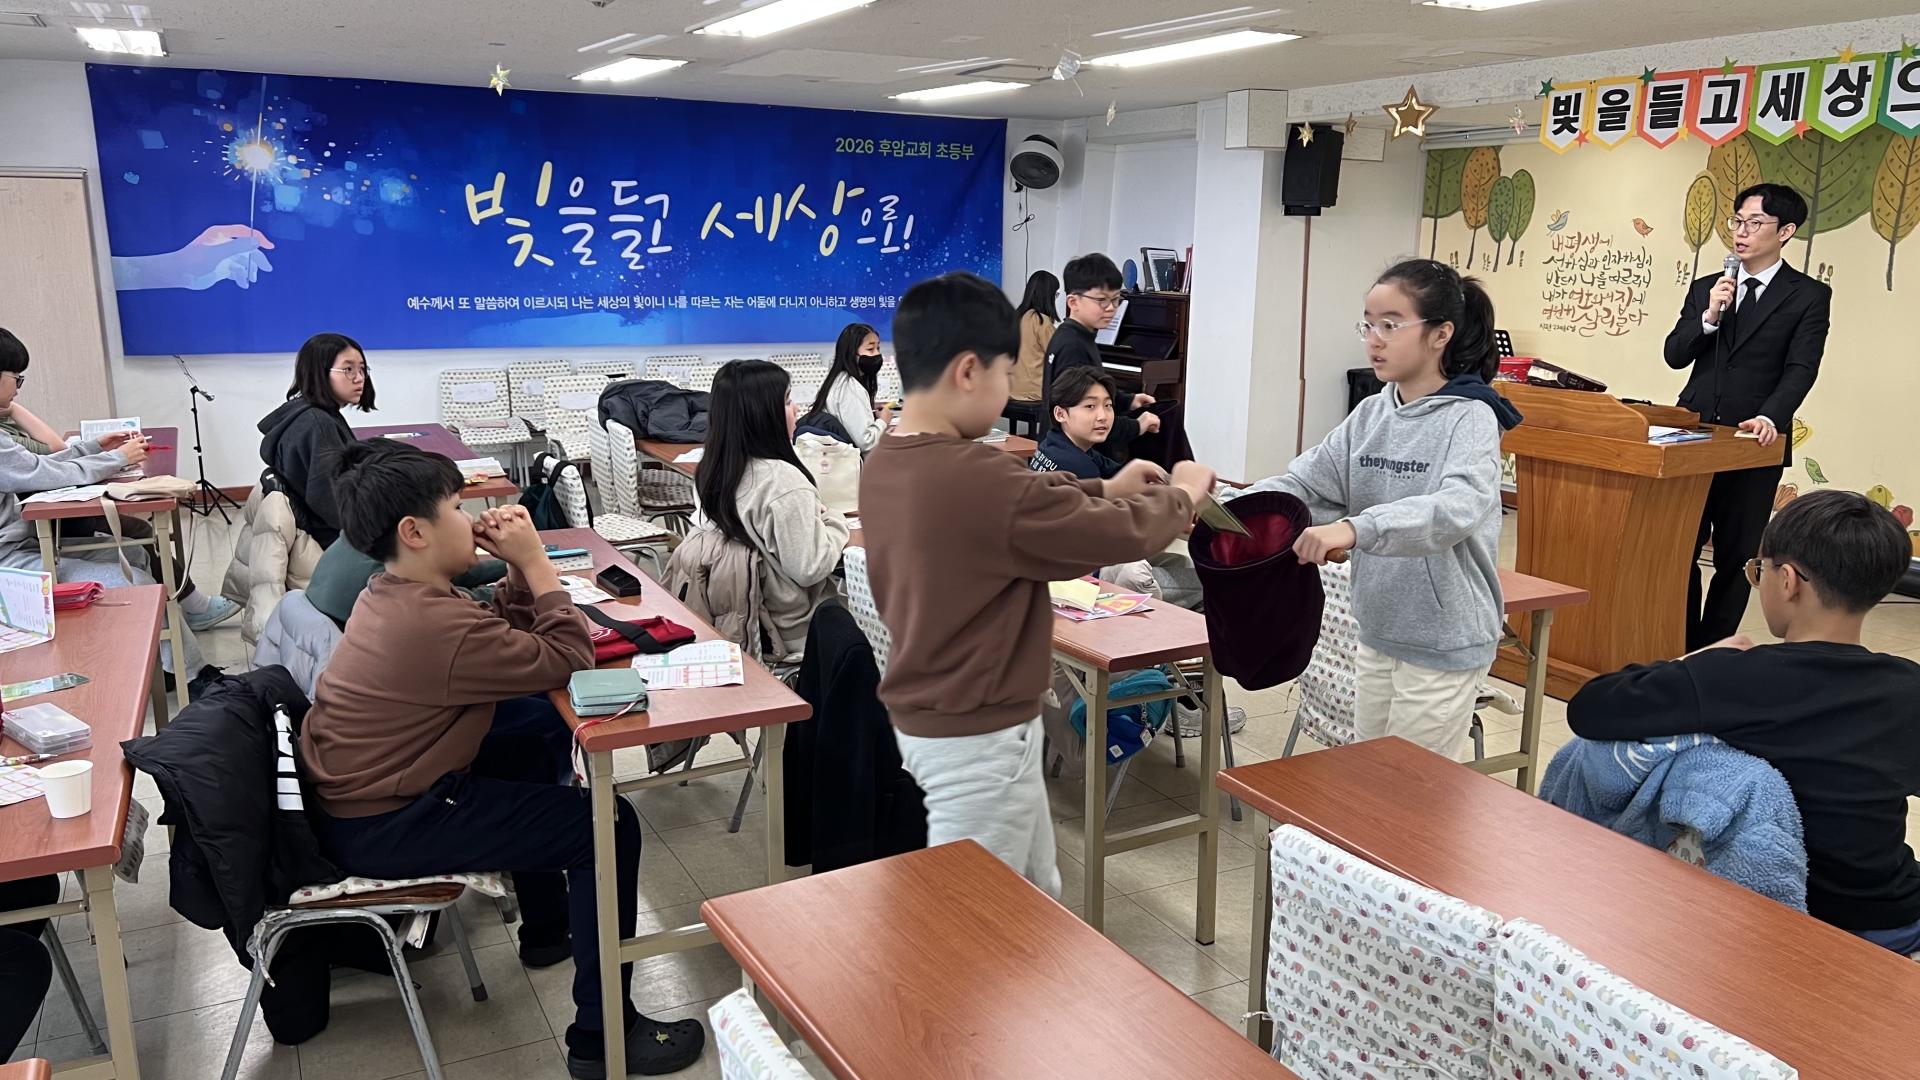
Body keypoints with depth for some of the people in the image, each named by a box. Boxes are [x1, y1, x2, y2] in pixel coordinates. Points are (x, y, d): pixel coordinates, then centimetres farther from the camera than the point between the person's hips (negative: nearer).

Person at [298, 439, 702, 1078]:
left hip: (359, 784, 10)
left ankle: (547, 925, 37)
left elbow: (508, 638, 10)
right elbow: (570, 660, -20)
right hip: (383, 830, -10)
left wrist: (518, 569, -6)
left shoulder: (394, 593, 2)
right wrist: (533, 560, -15)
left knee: (535, 725, 26)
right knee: (609, 827, -10)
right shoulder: (435, 624, -29)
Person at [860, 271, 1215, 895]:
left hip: (926, 717, 9)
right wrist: (1182, 495, 2)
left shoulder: (887, 463, 0)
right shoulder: (975, 479, -29)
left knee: (1035, 895, 22)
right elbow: (1123, 535, -17)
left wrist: (1104, 489, 12)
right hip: (978, 735, -9)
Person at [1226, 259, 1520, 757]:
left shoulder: (1470, 417, -15)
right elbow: (1305, 483, -3)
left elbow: (1460, 506, -33)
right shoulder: (1371, 414, 4)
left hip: (1445, 641, -6)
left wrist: (1357, 528, -46)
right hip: (1378, 630, 6)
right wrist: (1224, 505, -19)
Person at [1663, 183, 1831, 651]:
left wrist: (1770, 416, -26)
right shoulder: (1705, 288, 12)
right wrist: (1709, 317, -11)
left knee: (1735, 558, 4)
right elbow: (1675, 355, 6)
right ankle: (1683, 649, 13)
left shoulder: (1809, 296, 1)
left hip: (1754, 443, -3)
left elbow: (1801, 369, -9)